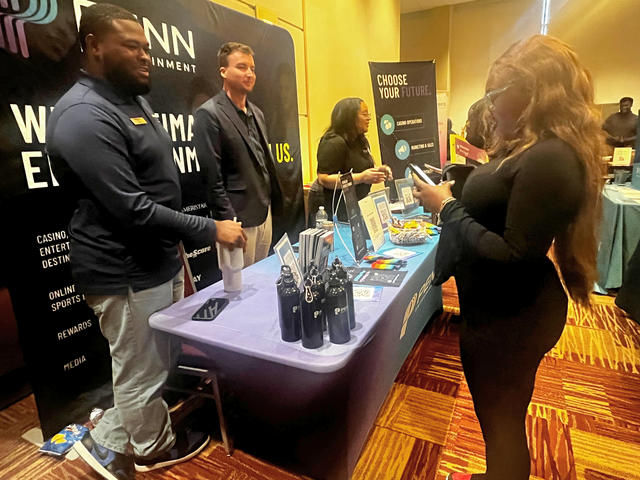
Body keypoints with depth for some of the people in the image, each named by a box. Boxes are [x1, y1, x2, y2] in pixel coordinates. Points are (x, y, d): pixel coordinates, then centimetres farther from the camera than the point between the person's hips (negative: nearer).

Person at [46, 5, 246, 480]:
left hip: (160, 261, 10)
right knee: (142, 373, 12)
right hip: (127, 274, -10)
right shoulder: (85, 116, -19)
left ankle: (107, 439, 41)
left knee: (160, 362, 21)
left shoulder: (132, 100, 13)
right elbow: (132, 210, -25)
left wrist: (174, 245, 20)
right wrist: (210, 229, -21)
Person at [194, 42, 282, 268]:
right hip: (239, 221, -7)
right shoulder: (209, 114, -10)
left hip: (265, 215, 7)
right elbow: (213, 179, -14)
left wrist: (273, 204, 14)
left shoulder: (256, 113, 14)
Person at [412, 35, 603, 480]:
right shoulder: (530, 148, 8)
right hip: (502, 304, 10)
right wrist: (450, 188, 1)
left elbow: (515, 254, -27)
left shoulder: (548, 160, -25)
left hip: (511, 314, -10)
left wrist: (447, 207, -20)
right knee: (500, 415, 27)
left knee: (502, 421, 12)